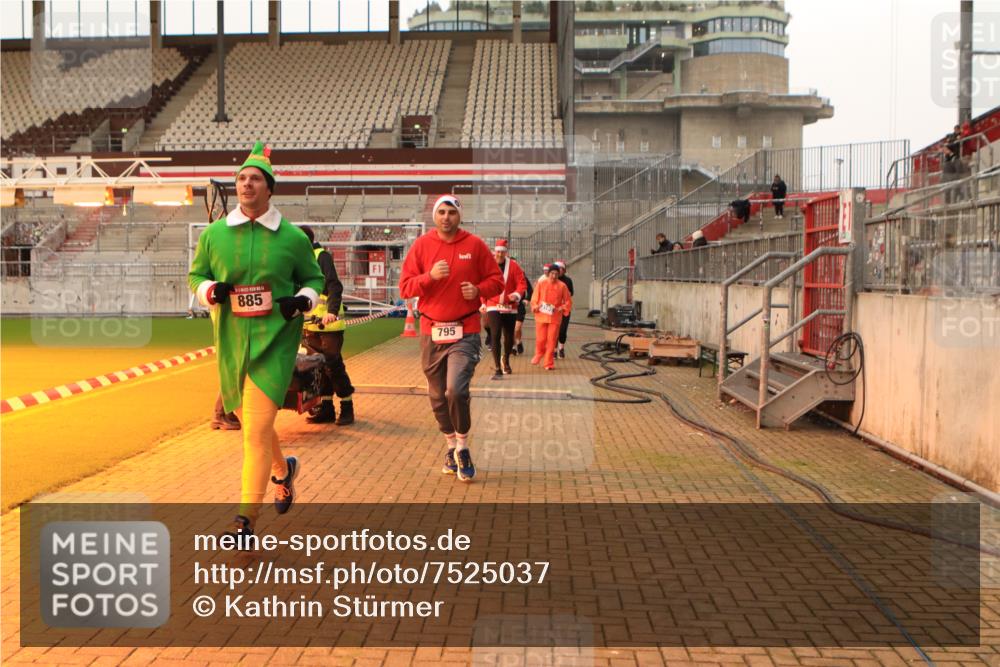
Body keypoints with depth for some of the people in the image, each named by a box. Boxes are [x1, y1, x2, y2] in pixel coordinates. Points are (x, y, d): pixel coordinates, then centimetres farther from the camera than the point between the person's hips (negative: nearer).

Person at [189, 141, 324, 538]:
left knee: (257, 429, -11)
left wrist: (303, 299, -10)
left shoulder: (292, 237, -1)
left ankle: (247, 518, -4)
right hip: (230, 341, 4)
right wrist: (209, 290, -8)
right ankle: (282, 469, 47)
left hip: (275, 341, -4)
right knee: (251, 423, 17)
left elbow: (313, 278, 11)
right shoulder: (214, 233, 5)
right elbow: (195, 275, 14)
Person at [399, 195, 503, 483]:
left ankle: (462, 448, 3)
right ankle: (451, 446, 30)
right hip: (431, 332, 3)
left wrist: (478, 290, -13)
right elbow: (405, 287, 1)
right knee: (438, 396, 10)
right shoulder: (421, 245, 4)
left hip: (465, 332, -2)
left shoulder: (475, 244, 2)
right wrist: (430, 276, -16)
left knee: (456, 390, -18)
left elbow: (496, 280, 7)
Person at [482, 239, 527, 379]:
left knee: (509, 337, 13)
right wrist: (483, 303, 9)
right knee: (495, 336, -16)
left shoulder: (514, 266, -2)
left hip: (510, 307, 2)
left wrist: (517, 294, -26)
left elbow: (522, 283, -7)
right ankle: (497, 368, -14)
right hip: (493, 307, -2)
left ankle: (506, 362, 39)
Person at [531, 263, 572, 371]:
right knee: (540, 339, 2)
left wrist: (562, 309, -10)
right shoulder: (541, 283, 1)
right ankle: (539, 354, 34)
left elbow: (568, 301, 6)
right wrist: (535, 307, -12)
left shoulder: (562, 286, 1)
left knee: (552, 340, -1)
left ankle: (549, 363, 9)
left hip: (555, 317, 0)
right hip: (541, 316, 0)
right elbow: (534, 298, 6)